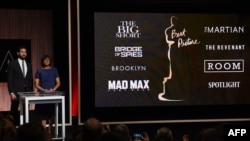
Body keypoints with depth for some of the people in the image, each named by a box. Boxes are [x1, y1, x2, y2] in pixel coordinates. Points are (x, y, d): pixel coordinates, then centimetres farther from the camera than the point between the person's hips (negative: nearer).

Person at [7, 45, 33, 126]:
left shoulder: (29, 65, 14)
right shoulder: (12, 64, -1)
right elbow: (10, 79, -5)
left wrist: (31, 92, 10)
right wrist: (11, 92, -12)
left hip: (27, 92, 4)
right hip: (16, 92, -4)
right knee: (14, 112, 0)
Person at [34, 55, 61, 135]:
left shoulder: (54, 70, 8)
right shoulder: (39, 71, 4)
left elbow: (58, 82, 7)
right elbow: (36, 84, 1)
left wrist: (53, 89, -11)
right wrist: (43, 90, -15)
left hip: (52, 94, 1)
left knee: (52, 114, 1)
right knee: (43, 114, -5)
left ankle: (50, 131, 9)